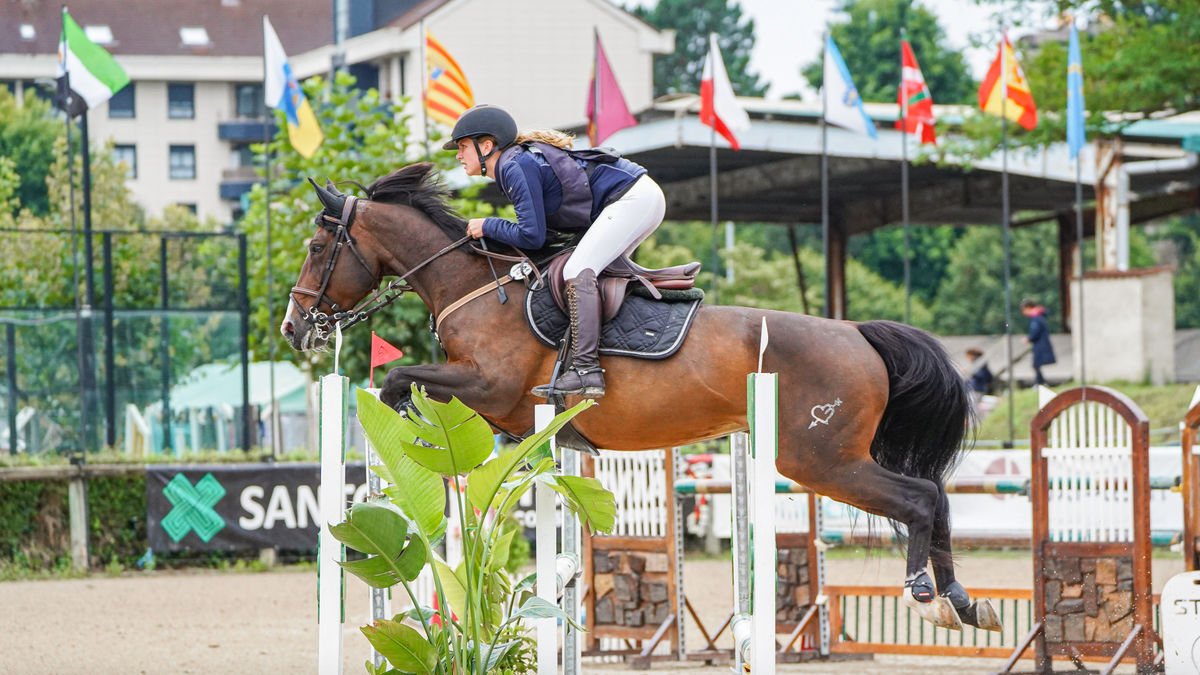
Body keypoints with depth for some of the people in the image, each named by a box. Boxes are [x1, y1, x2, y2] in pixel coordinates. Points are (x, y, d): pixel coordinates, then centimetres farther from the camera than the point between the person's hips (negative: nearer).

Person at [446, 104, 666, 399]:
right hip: (644, 196, 11)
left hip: (632, 198, -11)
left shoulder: (516, 166, -14)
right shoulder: (521, 160, 16)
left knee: (578, 271, -19)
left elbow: (532, 236, -17)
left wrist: (487, 226, -4)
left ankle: (586, 370, -26)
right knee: (598, 270, 20)